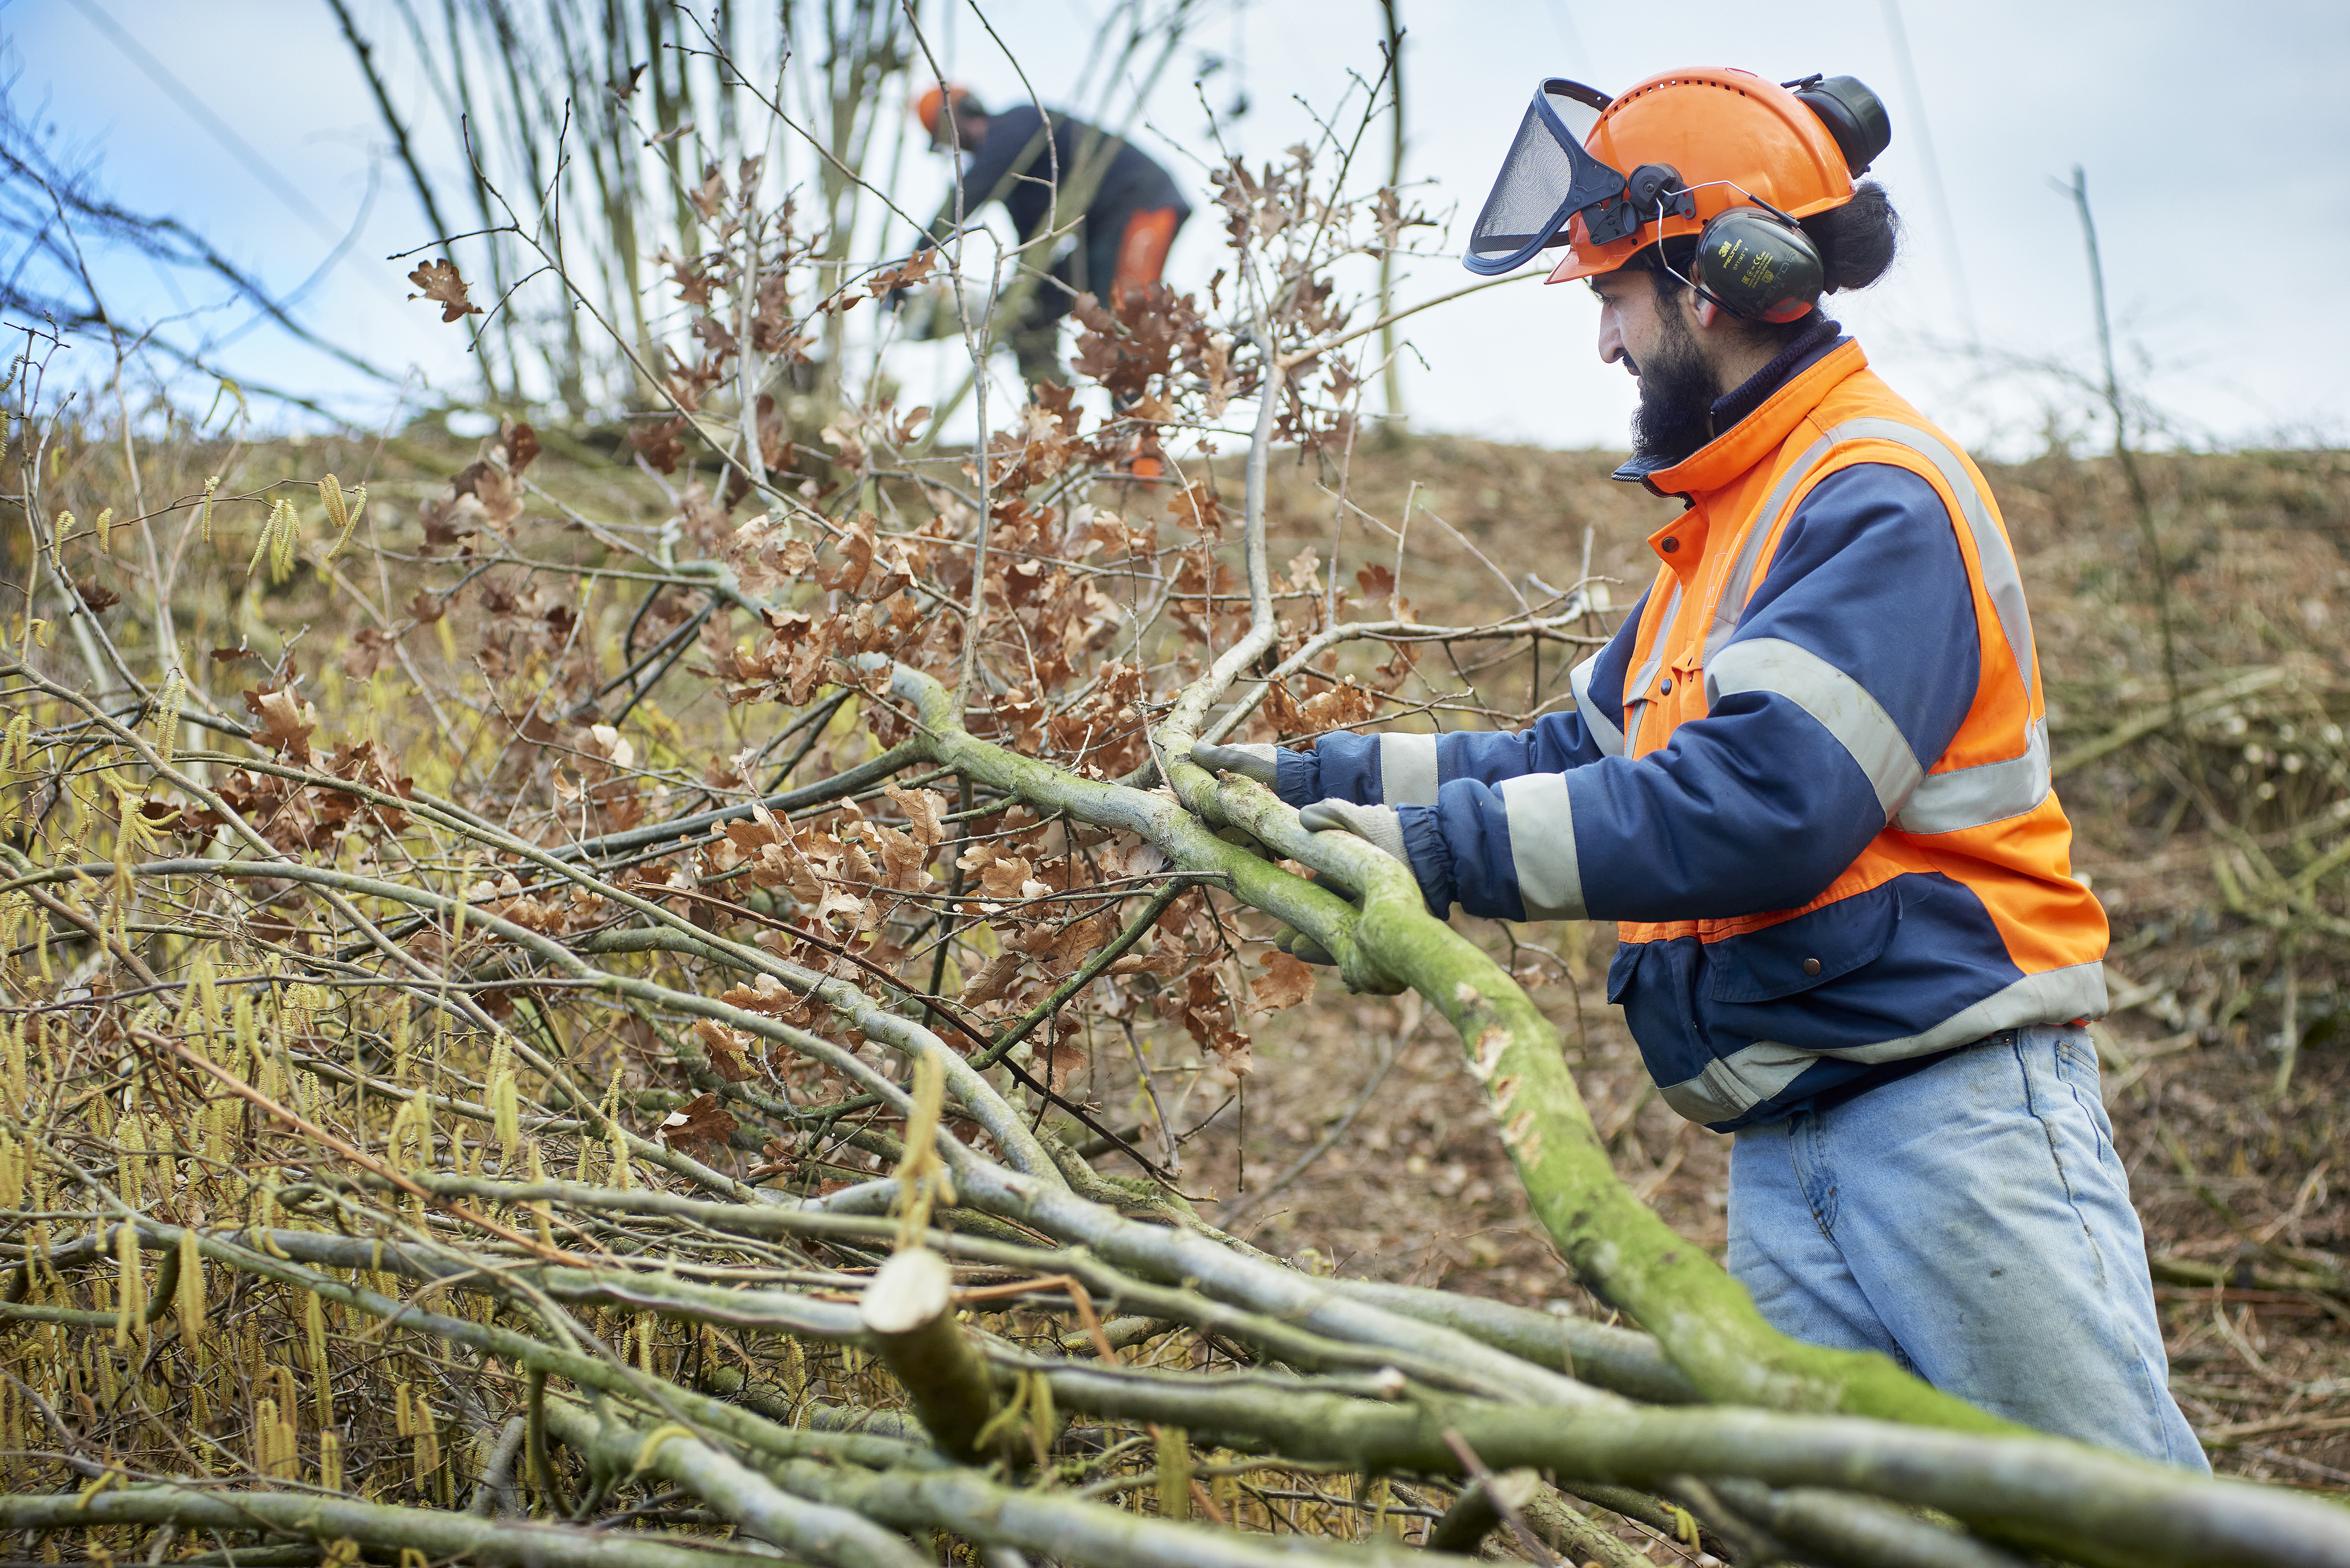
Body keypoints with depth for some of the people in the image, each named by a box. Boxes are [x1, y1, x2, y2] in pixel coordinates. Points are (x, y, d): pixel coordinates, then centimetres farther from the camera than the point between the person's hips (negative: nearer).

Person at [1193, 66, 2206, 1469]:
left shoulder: (1880, 500, -13)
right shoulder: (1726, 526, 19)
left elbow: (1758, 805, -24)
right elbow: (1582, 755, 21)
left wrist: (1439, 846, -20)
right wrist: (1329, 781, 13)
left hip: (1957, 1106, -9)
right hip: (1784, 1162, 9)